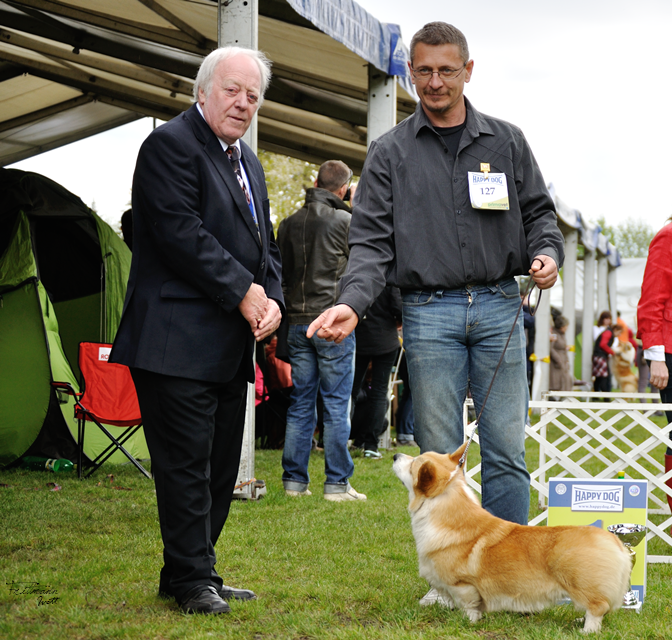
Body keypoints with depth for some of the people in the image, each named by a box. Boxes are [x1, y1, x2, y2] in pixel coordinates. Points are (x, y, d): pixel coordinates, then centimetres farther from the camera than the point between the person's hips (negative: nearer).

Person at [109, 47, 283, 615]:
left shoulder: (247, 162, 19)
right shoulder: (171, 143, -9)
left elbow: (264, 245, 20)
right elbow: (181, 233, -18)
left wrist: (272, 299, 1)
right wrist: (244, 292, -14)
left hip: (230, 347, 9)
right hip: (179, 341, -9)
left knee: (220, 465, 13)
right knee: (186, 462, -4)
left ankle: (197, 571, 23)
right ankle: (191, 580, 6)